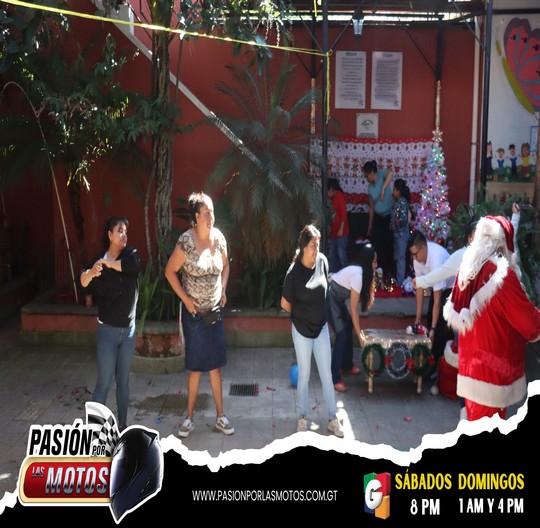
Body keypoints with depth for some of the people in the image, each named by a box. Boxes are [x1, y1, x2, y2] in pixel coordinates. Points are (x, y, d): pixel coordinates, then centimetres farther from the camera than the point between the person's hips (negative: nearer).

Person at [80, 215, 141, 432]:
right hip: (107, 331, -3)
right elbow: (84, 284, -28)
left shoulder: (131, 254, -3)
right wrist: (89, 274, -49)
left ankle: (122, 425, 28)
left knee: (123, 381, 14)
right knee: (104, 383, -2)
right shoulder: (98, 260, -8)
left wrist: (109, 263, -26)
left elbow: (134, 266, -28)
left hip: (129, 330, 3)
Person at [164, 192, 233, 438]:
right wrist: (185, 299, -13)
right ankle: (189, 417, 22)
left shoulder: (219, 238, -3)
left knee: (214, 364, 11)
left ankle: (220, 416, 21)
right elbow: (170, 272, -10)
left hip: (214, 310, 4)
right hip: (193, 312, -4)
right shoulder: (186, 242, -18)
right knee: (195, 366, 6)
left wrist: (223, 290, 1)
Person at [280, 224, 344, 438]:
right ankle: (302, 416, 28)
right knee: (304, 374, 11)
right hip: (302, 330, -3)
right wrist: (301, 315, 5)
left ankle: (333, 419, 22)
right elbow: (285, 304, -9)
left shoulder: (322, 261, -9)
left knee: (326, 374, 10)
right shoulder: (294, 272, -21)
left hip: (321, 327, 3)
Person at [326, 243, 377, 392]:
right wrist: (360, 335, -19)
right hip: (330, 300, -10)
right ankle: (334, 378, -8)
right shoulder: (357, 275, -27)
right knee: (342, 335, -12)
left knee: (348, 330, 15)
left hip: (339, 299, 10)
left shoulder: (360, 270, 0)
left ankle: (346, 365, 33)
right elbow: (353, 309, -24)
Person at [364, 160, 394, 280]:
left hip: (389, 216, -5)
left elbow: (390, 173, -35)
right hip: (378, 217, 5)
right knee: (377, 245, 4)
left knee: (389, 244, 3)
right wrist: (369, 225, 10)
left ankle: (390, 271, 15)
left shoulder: (381, 174, -10)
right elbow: (371, 207, 9)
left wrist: (383, 189, -39)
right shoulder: (370, 188, 4)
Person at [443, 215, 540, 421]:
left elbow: (454, 314, 15)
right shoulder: (502, 274, -21)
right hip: (494, 365, -7)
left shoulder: (467, 268, 3)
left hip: (471, 359, 8)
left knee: (476, 415, 19)